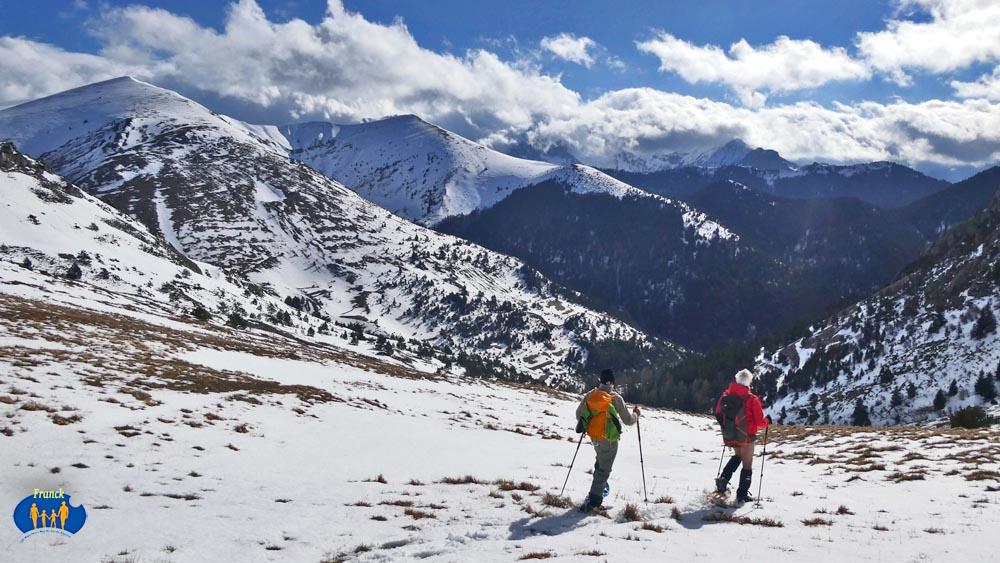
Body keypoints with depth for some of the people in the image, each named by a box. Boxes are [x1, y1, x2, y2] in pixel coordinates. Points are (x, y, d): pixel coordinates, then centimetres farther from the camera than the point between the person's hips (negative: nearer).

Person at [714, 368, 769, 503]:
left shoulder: (725, 395, -5)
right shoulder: (751, 399, -18)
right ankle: (742, 495, 16)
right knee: (747, 465, 12)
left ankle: (723, 479, 13)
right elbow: (760, 422, -15)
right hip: (746, 437, -5)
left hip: (729, 437, 5)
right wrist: (767, 421, 7)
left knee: (738, 456, 30)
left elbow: (718, 414, 4)